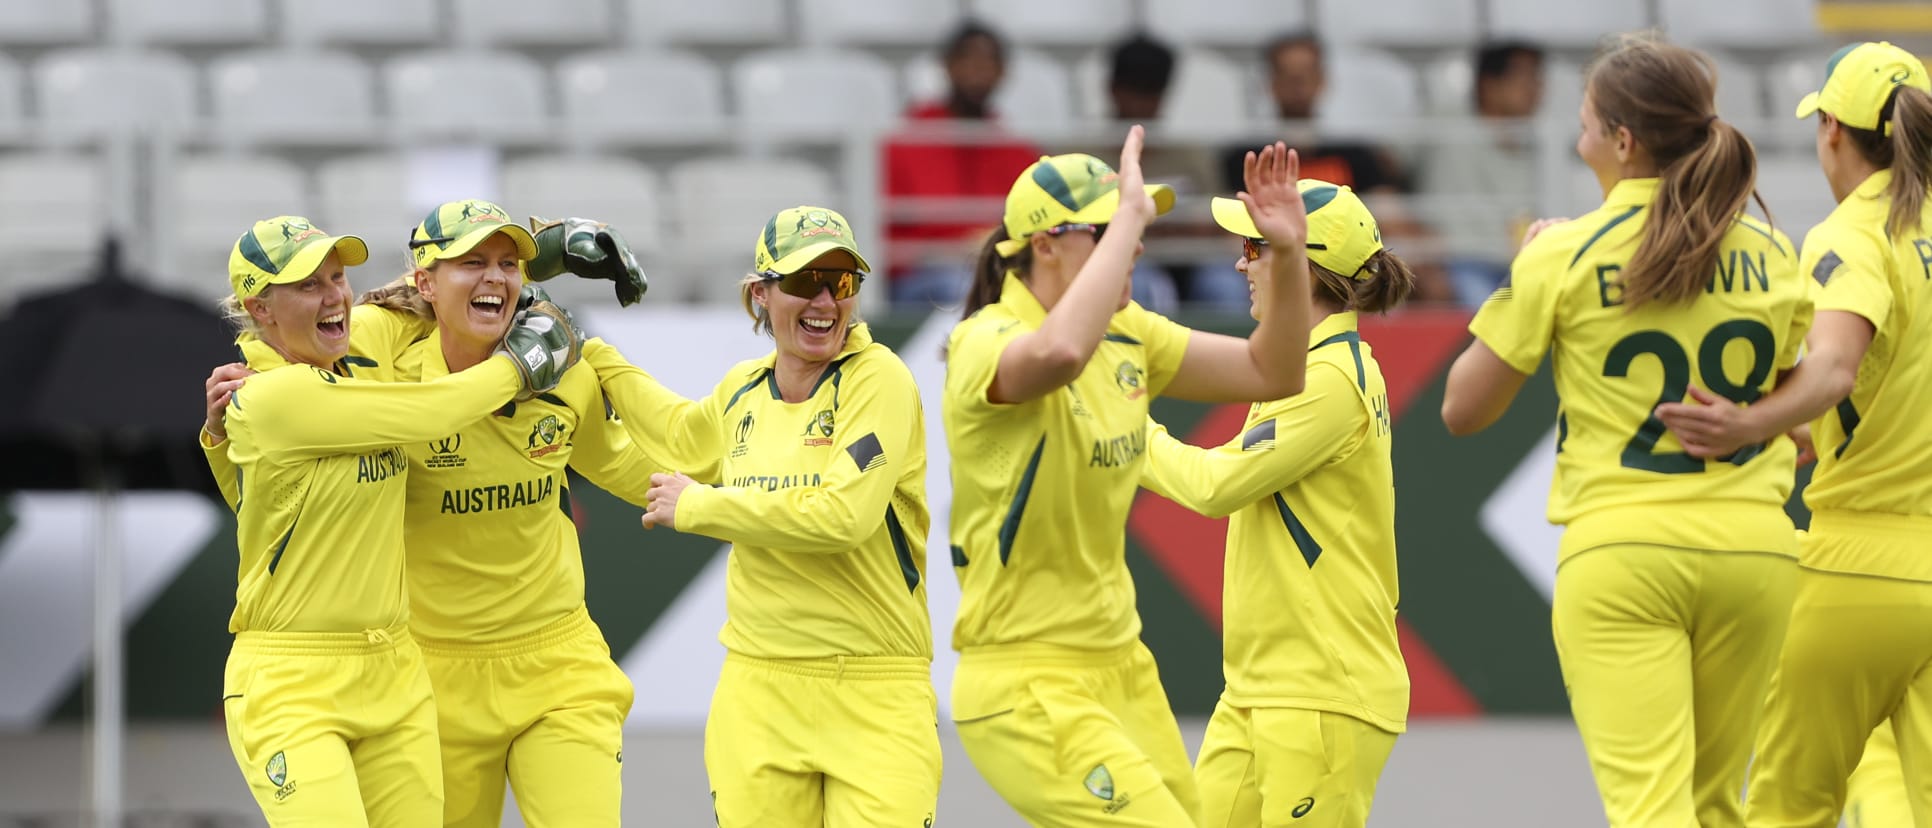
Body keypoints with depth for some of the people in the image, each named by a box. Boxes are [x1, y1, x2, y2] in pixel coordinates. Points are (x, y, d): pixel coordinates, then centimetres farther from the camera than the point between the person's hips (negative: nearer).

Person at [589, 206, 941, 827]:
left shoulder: (878, 379, -8)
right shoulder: (742, 390, 10)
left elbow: (842, 515, -21)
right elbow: (682, 438, 35)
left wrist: (697, 507, -10)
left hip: (876, 697, -5)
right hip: (758, 693, 5)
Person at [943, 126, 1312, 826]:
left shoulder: (1126, 335, 8)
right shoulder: (987, 343, -17)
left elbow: (1270, 372, 12)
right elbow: (1059, 351, -42)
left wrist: (1288, 250, -3)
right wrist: (1129, 215, -34)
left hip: (1121, 666, 9)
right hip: (1029, 687, -9)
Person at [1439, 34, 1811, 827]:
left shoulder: (1564, 257, -5)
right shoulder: (1772, 256, 6)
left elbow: (1463, 409, 3)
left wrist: (1522, 275, 14)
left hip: (1621, 549, -4)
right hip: (1753, 549, 4)